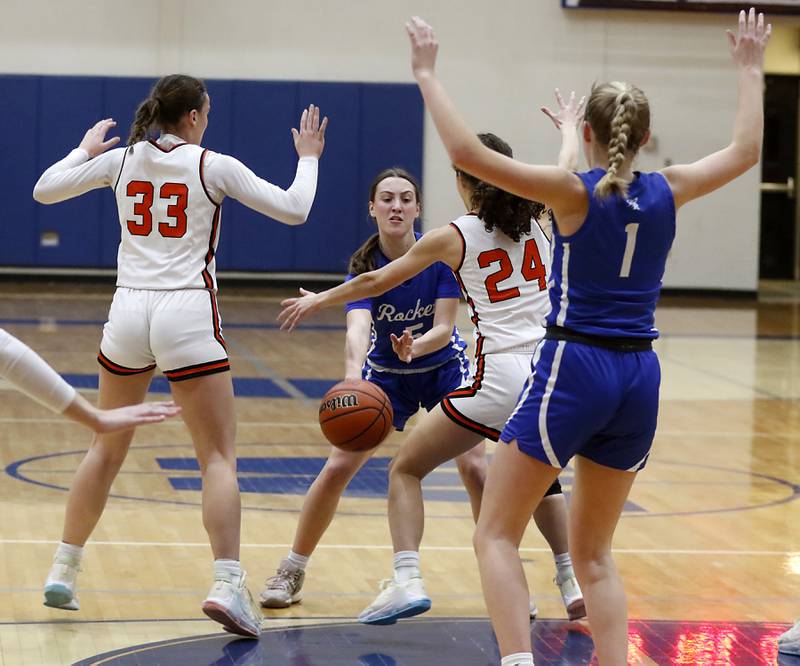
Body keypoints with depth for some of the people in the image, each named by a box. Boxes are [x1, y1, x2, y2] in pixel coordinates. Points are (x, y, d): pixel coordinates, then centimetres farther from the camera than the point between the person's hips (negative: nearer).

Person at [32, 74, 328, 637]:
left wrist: (86, 150, 31)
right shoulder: (213, 167, -3)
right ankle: (227, 584, -18)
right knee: (219, 458, -2)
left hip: (128, 315, 4)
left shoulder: (120, 160, 7)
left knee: (107, 448, 20)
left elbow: (45, 189, 15)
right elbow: (294, 209, -1)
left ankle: (63, 573, 22)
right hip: (187, 316, -4)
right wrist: (309, 157, 16)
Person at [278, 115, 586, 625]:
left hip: (500, 381, -5)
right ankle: (573, 584, 25)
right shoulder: (535, 219, 9)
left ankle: (407, 581, -7)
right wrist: (569, 129, 49)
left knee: (406, 470, 9)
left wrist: (318, 299, 28)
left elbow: (376, 282, 13)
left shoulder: (454, 237, 1)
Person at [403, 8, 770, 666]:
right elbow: (745, 151, 20)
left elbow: (468, 153, -16)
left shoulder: (575, 191, -9)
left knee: (496, 534, 1)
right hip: (639, 379, 5)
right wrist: (750, 70, 31)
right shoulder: (667, 191, 3)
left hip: (573, 369, -5)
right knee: (593, 552, 16)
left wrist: (428, 75, -8)